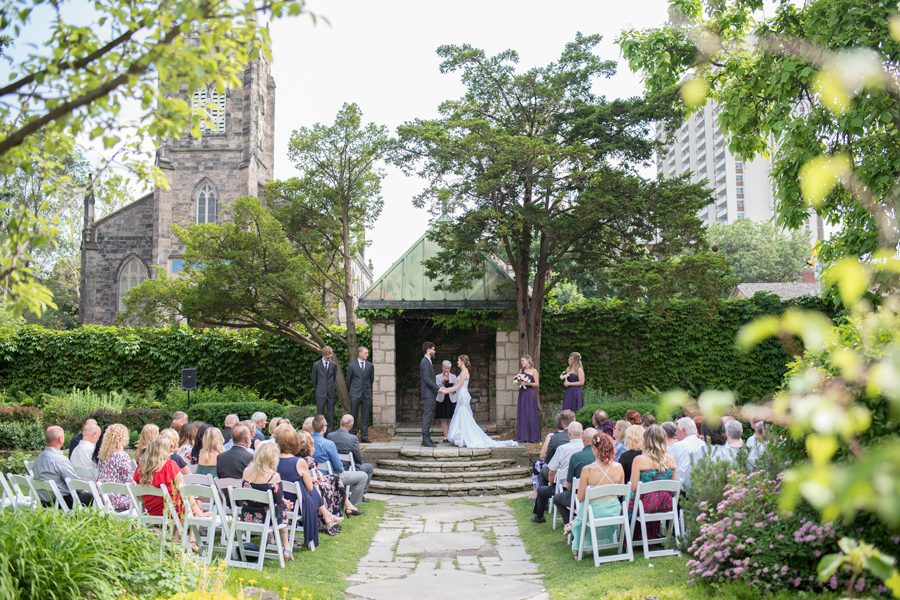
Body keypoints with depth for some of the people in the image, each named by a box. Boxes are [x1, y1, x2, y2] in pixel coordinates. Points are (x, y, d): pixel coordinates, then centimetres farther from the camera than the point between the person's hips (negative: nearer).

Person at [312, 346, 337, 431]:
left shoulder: (334, 364, 2)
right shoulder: (316, 365, -2)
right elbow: (314, 379, 8)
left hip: (331, 393, 2)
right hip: (320, 393, -2)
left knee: (330, 414, 5)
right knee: (320, 413, 0)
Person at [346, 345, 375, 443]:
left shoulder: (370, 366, 6)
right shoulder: (352, 365, 0)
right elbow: (348, 380, 8)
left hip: (367, 394, 2)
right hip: (355, 394, -2)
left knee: (365, 416, 3)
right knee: (353, 416, 3)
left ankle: (364, 436, 7)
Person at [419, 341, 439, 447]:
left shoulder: (427, 361, 17)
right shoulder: (425, 362, -14)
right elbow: (427, 379, -21)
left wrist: (437, 387, 15)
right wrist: (438, 388, -18)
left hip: (431, 394, 10)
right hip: (428, 394, -10)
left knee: (428, 416, 11)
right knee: (427, 416, -9)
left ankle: (427, 438, 14)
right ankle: (425, 439, -8)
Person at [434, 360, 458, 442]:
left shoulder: (453, 377, 8)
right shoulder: (438, 377, 6)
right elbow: (437, 388, -2)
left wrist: (448, 390, -16)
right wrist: (442, 381, -17)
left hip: (451, 400, 0)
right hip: (441, 400, 0)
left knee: (450, 419, -2)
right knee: (443, 419, -1)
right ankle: (445, 437, 2)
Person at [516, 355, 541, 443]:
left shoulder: (534, 371, -1)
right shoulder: (521, 371, 14)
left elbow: (537, 384, -5)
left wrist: (527, 383, -16)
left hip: (530, 394, -5)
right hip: (522, 394, 5)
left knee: (531, 415, -6)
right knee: (522, 415, 3)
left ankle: (533, 437, -1)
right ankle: (523, 436, 7)